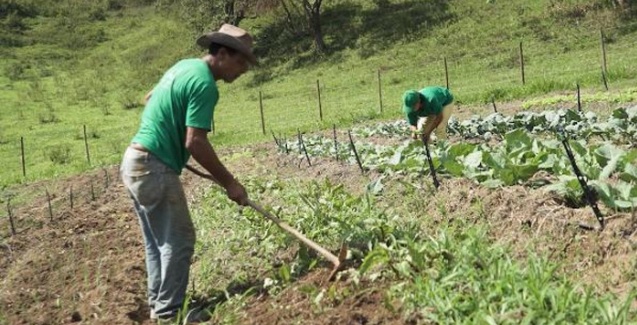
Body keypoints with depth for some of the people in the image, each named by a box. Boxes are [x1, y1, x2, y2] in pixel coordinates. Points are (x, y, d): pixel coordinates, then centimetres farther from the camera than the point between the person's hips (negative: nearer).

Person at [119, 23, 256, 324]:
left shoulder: (185, 66, 13)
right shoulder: (205, 84, -17)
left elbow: (149, 99, 28)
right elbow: (196, 143, -22)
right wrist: (229, 182, -14)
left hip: (134, 161, 10)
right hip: (154, 167, -10)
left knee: (156, 241, 17)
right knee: (178, 240, -1)